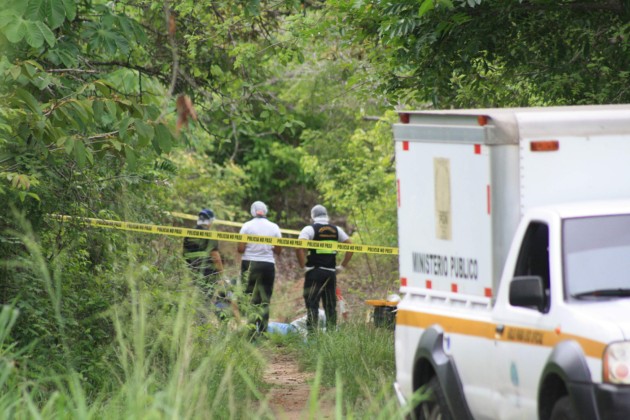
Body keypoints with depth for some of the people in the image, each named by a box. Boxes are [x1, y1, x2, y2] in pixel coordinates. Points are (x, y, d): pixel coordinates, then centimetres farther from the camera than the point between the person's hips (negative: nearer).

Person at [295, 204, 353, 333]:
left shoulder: (309, 229, -3)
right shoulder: (336, 230, 10)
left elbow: (299, 247, -17)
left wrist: (303, 266, -9)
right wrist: (342, 266, 10)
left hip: (314, 272, -4)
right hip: (331, 272, 4)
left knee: (312, 305, -4)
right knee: (331, 306, 9)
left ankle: (311, 333, -11)